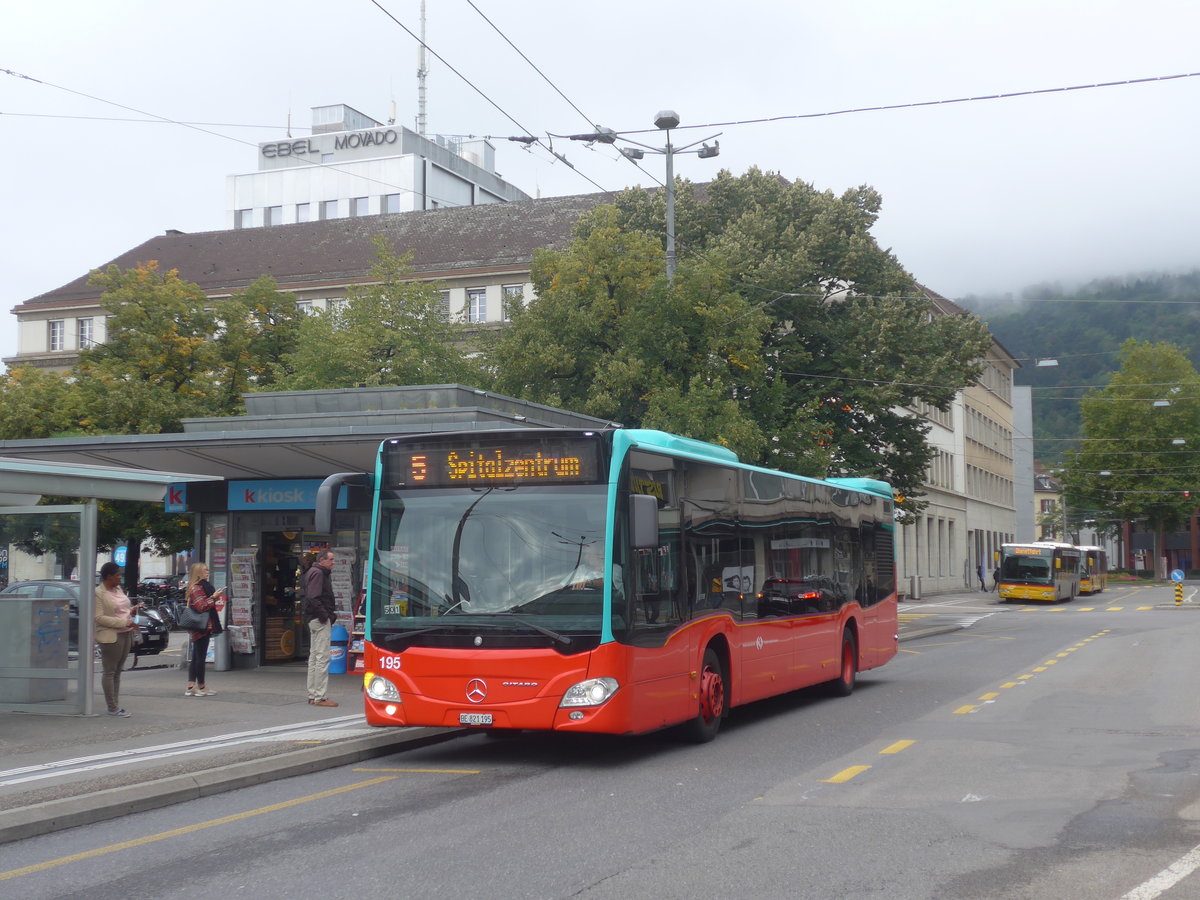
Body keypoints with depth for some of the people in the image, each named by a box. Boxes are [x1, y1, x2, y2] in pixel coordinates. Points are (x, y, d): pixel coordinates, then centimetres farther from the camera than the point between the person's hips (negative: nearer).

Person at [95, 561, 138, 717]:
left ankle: (116, 705, 14)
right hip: (110, 636, -8)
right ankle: (113, 708, -1)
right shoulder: (98, 593, -11)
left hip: (126, 634, 8)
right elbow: (99, 618, -17)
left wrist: (132, 610, 8)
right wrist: (124, 622, -20)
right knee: (109, 672, -2)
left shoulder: (118, 589, 15)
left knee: (117, 671, 10)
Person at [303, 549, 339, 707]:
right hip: (321, 621, -11)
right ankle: (320, 697, -10)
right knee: (322, 657, -10)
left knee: (314, 657, 14)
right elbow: (313, 598, -23)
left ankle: (313, 695, 20)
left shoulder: (320, 573, 19)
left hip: (315, 620, 11)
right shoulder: (317, 573, -13)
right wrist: (325, 615, -20)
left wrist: (331, 613, 12)